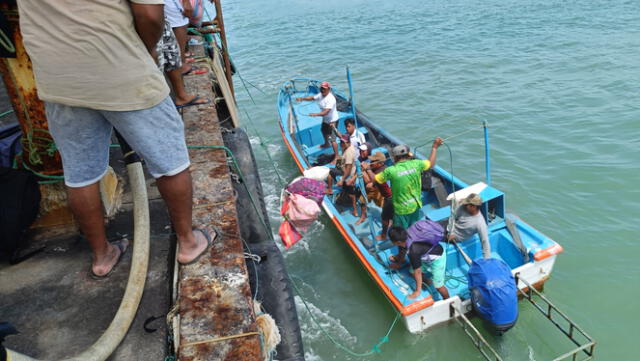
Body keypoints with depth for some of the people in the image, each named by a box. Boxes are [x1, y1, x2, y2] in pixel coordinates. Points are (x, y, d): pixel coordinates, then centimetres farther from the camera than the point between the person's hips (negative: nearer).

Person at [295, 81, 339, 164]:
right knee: (324, 131, 34)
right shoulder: (321, 95, -4)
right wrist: (302, 98, -1)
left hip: (332, 121, -10)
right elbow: (312, 97, 11)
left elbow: (326, 112, -39)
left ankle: (336, 157, -1)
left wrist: (315, 114, -51)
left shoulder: (330, 99, -32)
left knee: (332, 139, -11)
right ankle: (326, 144, 63)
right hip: (325, 119, 10)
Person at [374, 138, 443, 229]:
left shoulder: (391, 171, -21)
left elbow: (374, 179, -8)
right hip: (416, 206, 5)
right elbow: (431, 163, 10)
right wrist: (434, 147, 22)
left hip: (402, 209, -5)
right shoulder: (416, 164, -10)